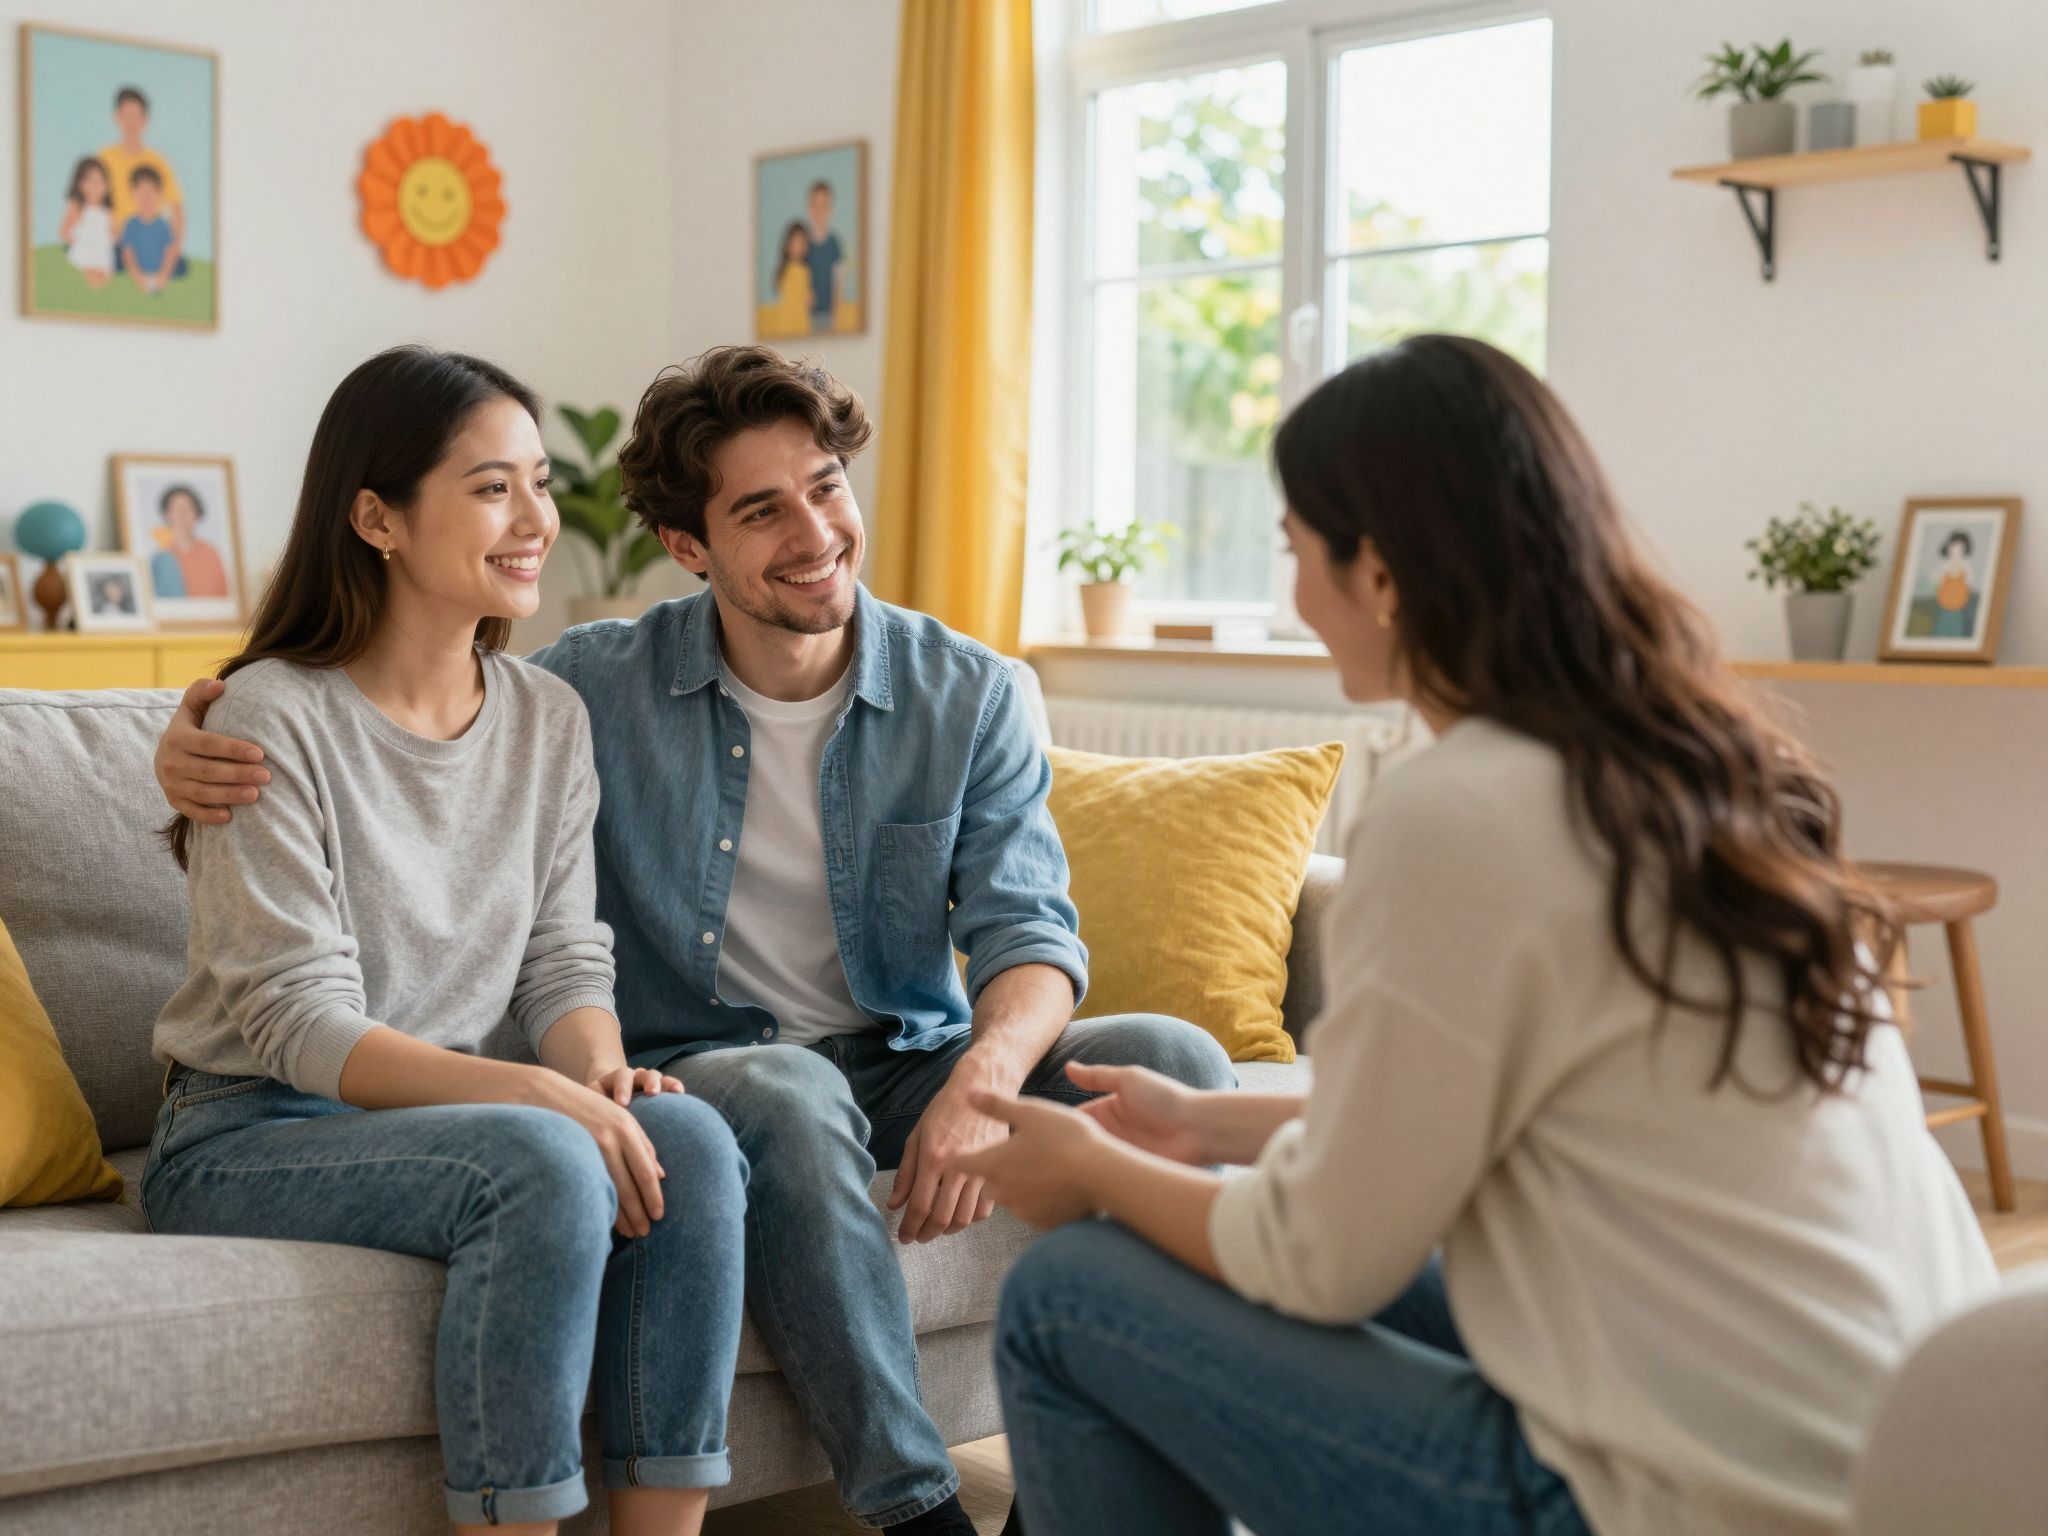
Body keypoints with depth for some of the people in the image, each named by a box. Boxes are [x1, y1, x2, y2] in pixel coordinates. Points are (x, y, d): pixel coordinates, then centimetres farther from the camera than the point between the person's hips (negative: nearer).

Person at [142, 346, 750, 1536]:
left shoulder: (551, 718, 8)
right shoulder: (273, 721, -11)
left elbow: (565, 962, 5)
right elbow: (304, 1028, -17)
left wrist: (600, 1070, -19)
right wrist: (539, 1094, -30)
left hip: (469, 1116, 5)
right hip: (249, 1139, -5)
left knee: (688, 1141, -25)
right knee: (542, 1164, -33)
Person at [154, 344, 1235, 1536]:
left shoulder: (971, 696, 1)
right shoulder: (599, 687, -2)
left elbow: (1027, 926, -6)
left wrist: (986, 1072, -29)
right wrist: (203, 748, -19)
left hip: (912, 1059, 3)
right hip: (700, 1065, -2)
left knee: (1176, 1062, -22)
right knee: (788, 1098, -39)